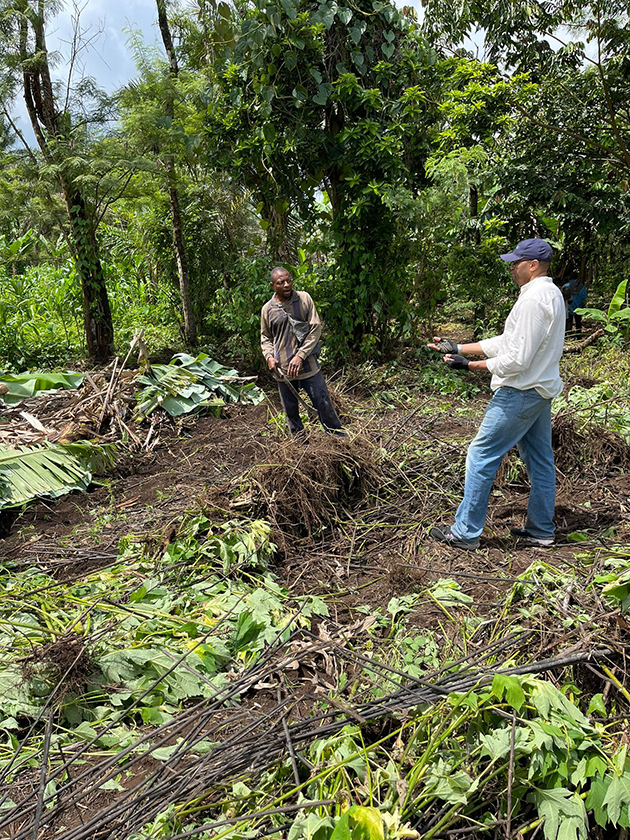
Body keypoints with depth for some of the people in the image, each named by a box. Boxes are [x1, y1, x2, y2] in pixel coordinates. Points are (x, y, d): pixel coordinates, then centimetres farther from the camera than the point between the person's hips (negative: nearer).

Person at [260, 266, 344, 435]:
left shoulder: (304, 298, -3)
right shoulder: (267, 309, 2)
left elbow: (316, 329, -5)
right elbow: (265, 337, 14)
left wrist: (300, 356, -14)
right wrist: (269, 356, -6)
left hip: (308, 365, -2)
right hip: (282, 369, 2)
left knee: (324, 404, 5)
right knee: (291, 410, 12)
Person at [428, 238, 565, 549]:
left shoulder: (533, 299, -20)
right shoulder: (551, 294, 13)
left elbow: (516, 359, -24)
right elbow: (507, 341, 15)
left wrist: (469, 365, -16)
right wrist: (458, 348, 12)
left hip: (519, 394, -11)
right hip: (541, 390, 11)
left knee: (480, 457, -3)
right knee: (539, 459, 15)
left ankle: (465, 532, 5)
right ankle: (541, 530, 28)